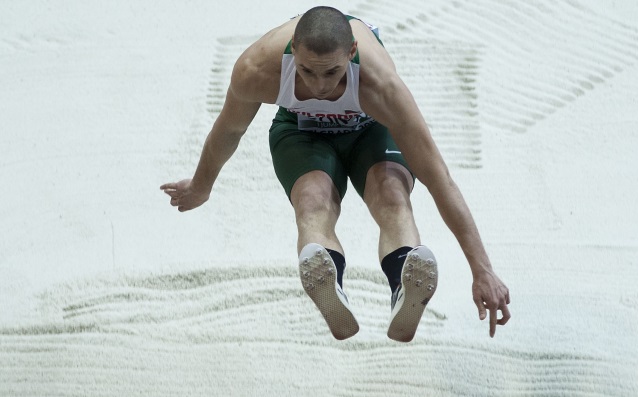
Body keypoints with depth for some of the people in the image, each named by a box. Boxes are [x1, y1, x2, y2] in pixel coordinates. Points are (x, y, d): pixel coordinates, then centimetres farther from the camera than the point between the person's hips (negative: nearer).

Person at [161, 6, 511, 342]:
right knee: (314, 202, -35)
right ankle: (332, 305, -66)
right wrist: (200, 188, 9)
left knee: (393, 196, -36)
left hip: (374, 128, 0)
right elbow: (228, 130, -9)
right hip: (301, 130, 1)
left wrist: (482, 270, -37)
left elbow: (439, 179, -36)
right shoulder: (256, 70, -34)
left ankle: (406, 306, -64)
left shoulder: (380, 84, -39)